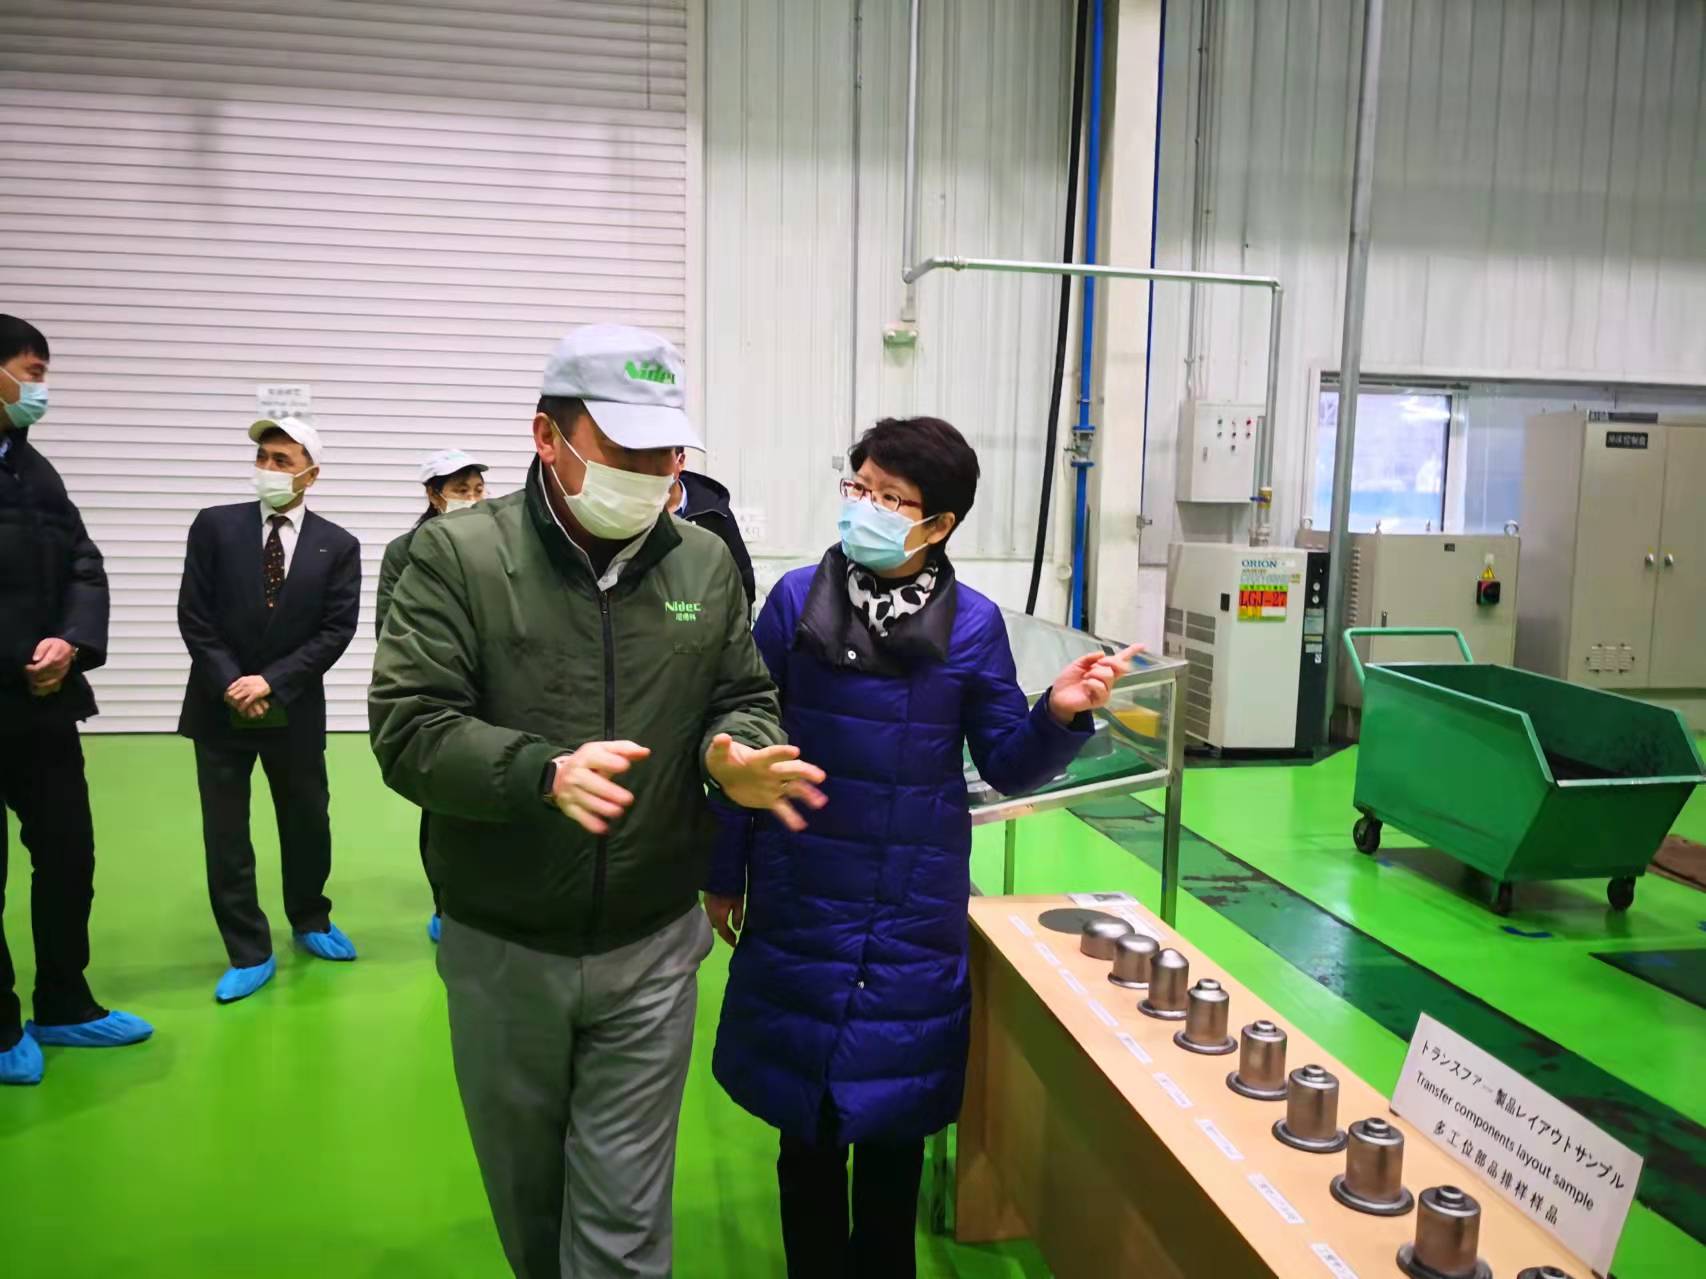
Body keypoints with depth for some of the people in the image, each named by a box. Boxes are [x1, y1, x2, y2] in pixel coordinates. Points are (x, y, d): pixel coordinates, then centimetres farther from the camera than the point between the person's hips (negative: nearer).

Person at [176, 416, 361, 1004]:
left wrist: (272, 682, -15)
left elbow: (337, 630, -7)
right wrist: (230, 684, -12)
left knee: (308, 824, 12)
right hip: (220, 707, 0)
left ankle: (310, 921, 36)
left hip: (294, 709, 0)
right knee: (225, 837, 4)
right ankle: (250, 954, 17)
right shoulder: (215, 526, -1)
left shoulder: (337, 546, -2)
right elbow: (194, 617, -3)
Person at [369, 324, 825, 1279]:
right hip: (501, 949, 0)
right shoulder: (459, 555, -11)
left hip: (651, 948, 1)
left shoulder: (707, 563, -1)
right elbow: (408, 730, -17)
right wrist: (545, 773, -33)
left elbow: (744, 697, 7)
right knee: (527, 1190, 23)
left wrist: (736, 755, -17)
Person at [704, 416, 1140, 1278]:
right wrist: (724, 875, 2)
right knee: (806, 1116, 12)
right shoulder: (797, 599, -7)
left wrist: (1059, 717, -22)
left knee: (893, 1113, 16)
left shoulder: (973, 624, -6)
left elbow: (1008, 767, -1)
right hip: (801, 901, 0)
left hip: (912, 911, 1)